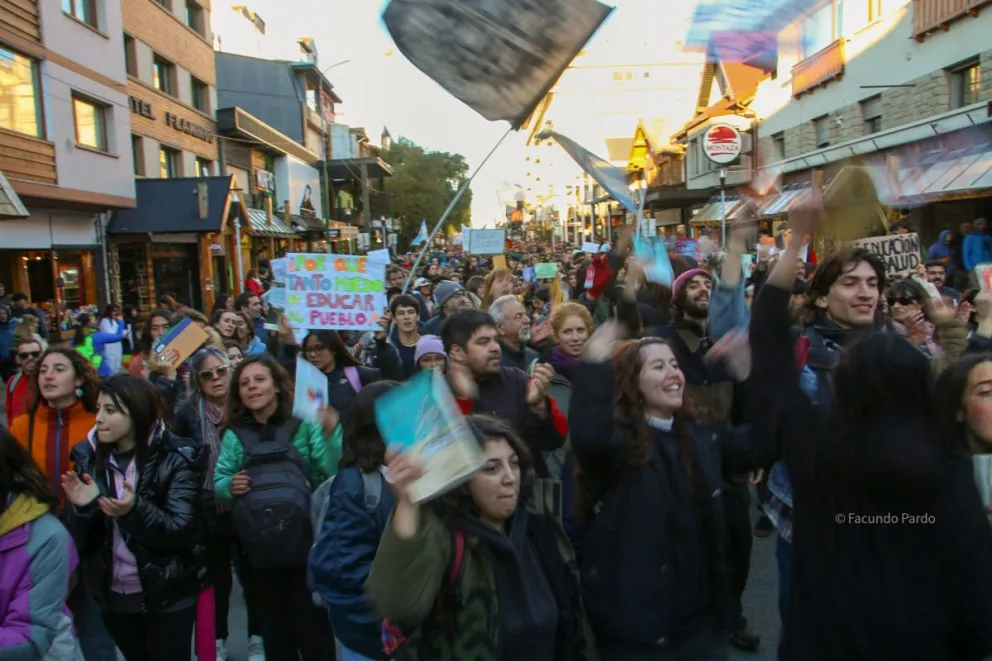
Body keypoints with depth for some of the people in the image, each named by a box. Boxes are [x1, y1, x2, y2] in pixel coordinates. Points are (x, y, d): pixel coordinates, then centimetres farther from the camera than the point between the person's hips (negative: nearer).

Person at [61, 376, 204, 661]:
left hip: (168, 596, -4)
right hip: (112, 594, 4)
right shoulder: (89, 457, -3)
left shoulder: (176, 457, -15)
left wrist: (135, 510, -35)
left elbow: (181, 531, -19)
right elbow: (78, 538, 0)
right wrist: (82, 508, -21)